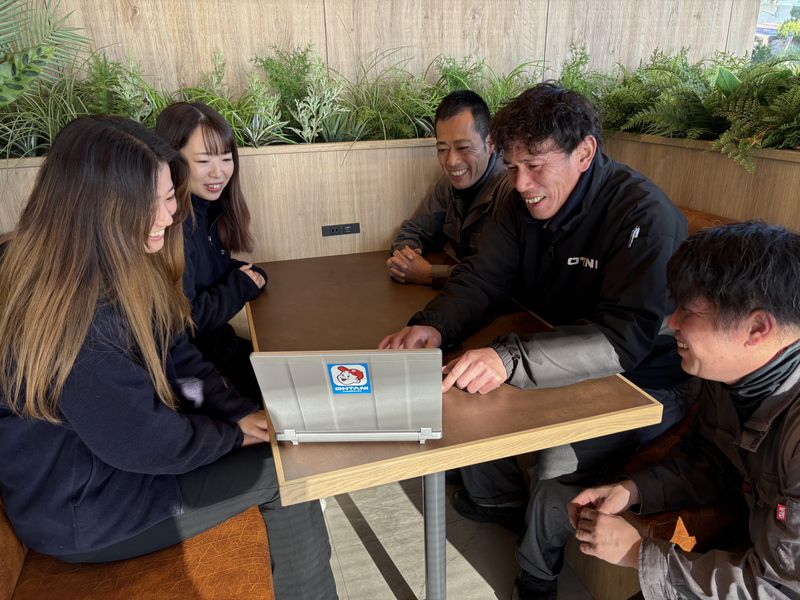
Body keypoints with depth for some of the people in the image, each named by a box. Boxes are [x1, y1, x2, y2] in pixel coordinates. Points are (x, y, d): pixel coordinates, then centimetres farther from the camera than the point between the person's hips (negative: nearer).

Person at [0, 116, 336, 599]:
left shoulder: (121, 269, -4)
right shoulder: (71, 316, -33)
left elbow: (178, 358, 2)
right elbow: (147, 443, -27)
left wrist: (243, 414, -9)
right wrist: (235, 433, -11)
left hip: (119, 442, 8)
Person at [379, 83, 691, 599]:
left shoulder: (645, 215, -26)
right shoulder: (526, 203, -5)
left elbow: (626, 337, -34)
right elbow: (481, 279, -6)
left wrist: (511, 359, -46)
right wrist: (434, 326, -27)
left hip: (646, 380, -6)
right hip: (565, 358, 7)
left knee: (556, 464, -26)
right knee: (462, 389, -2)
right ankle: (499, 502, 26)